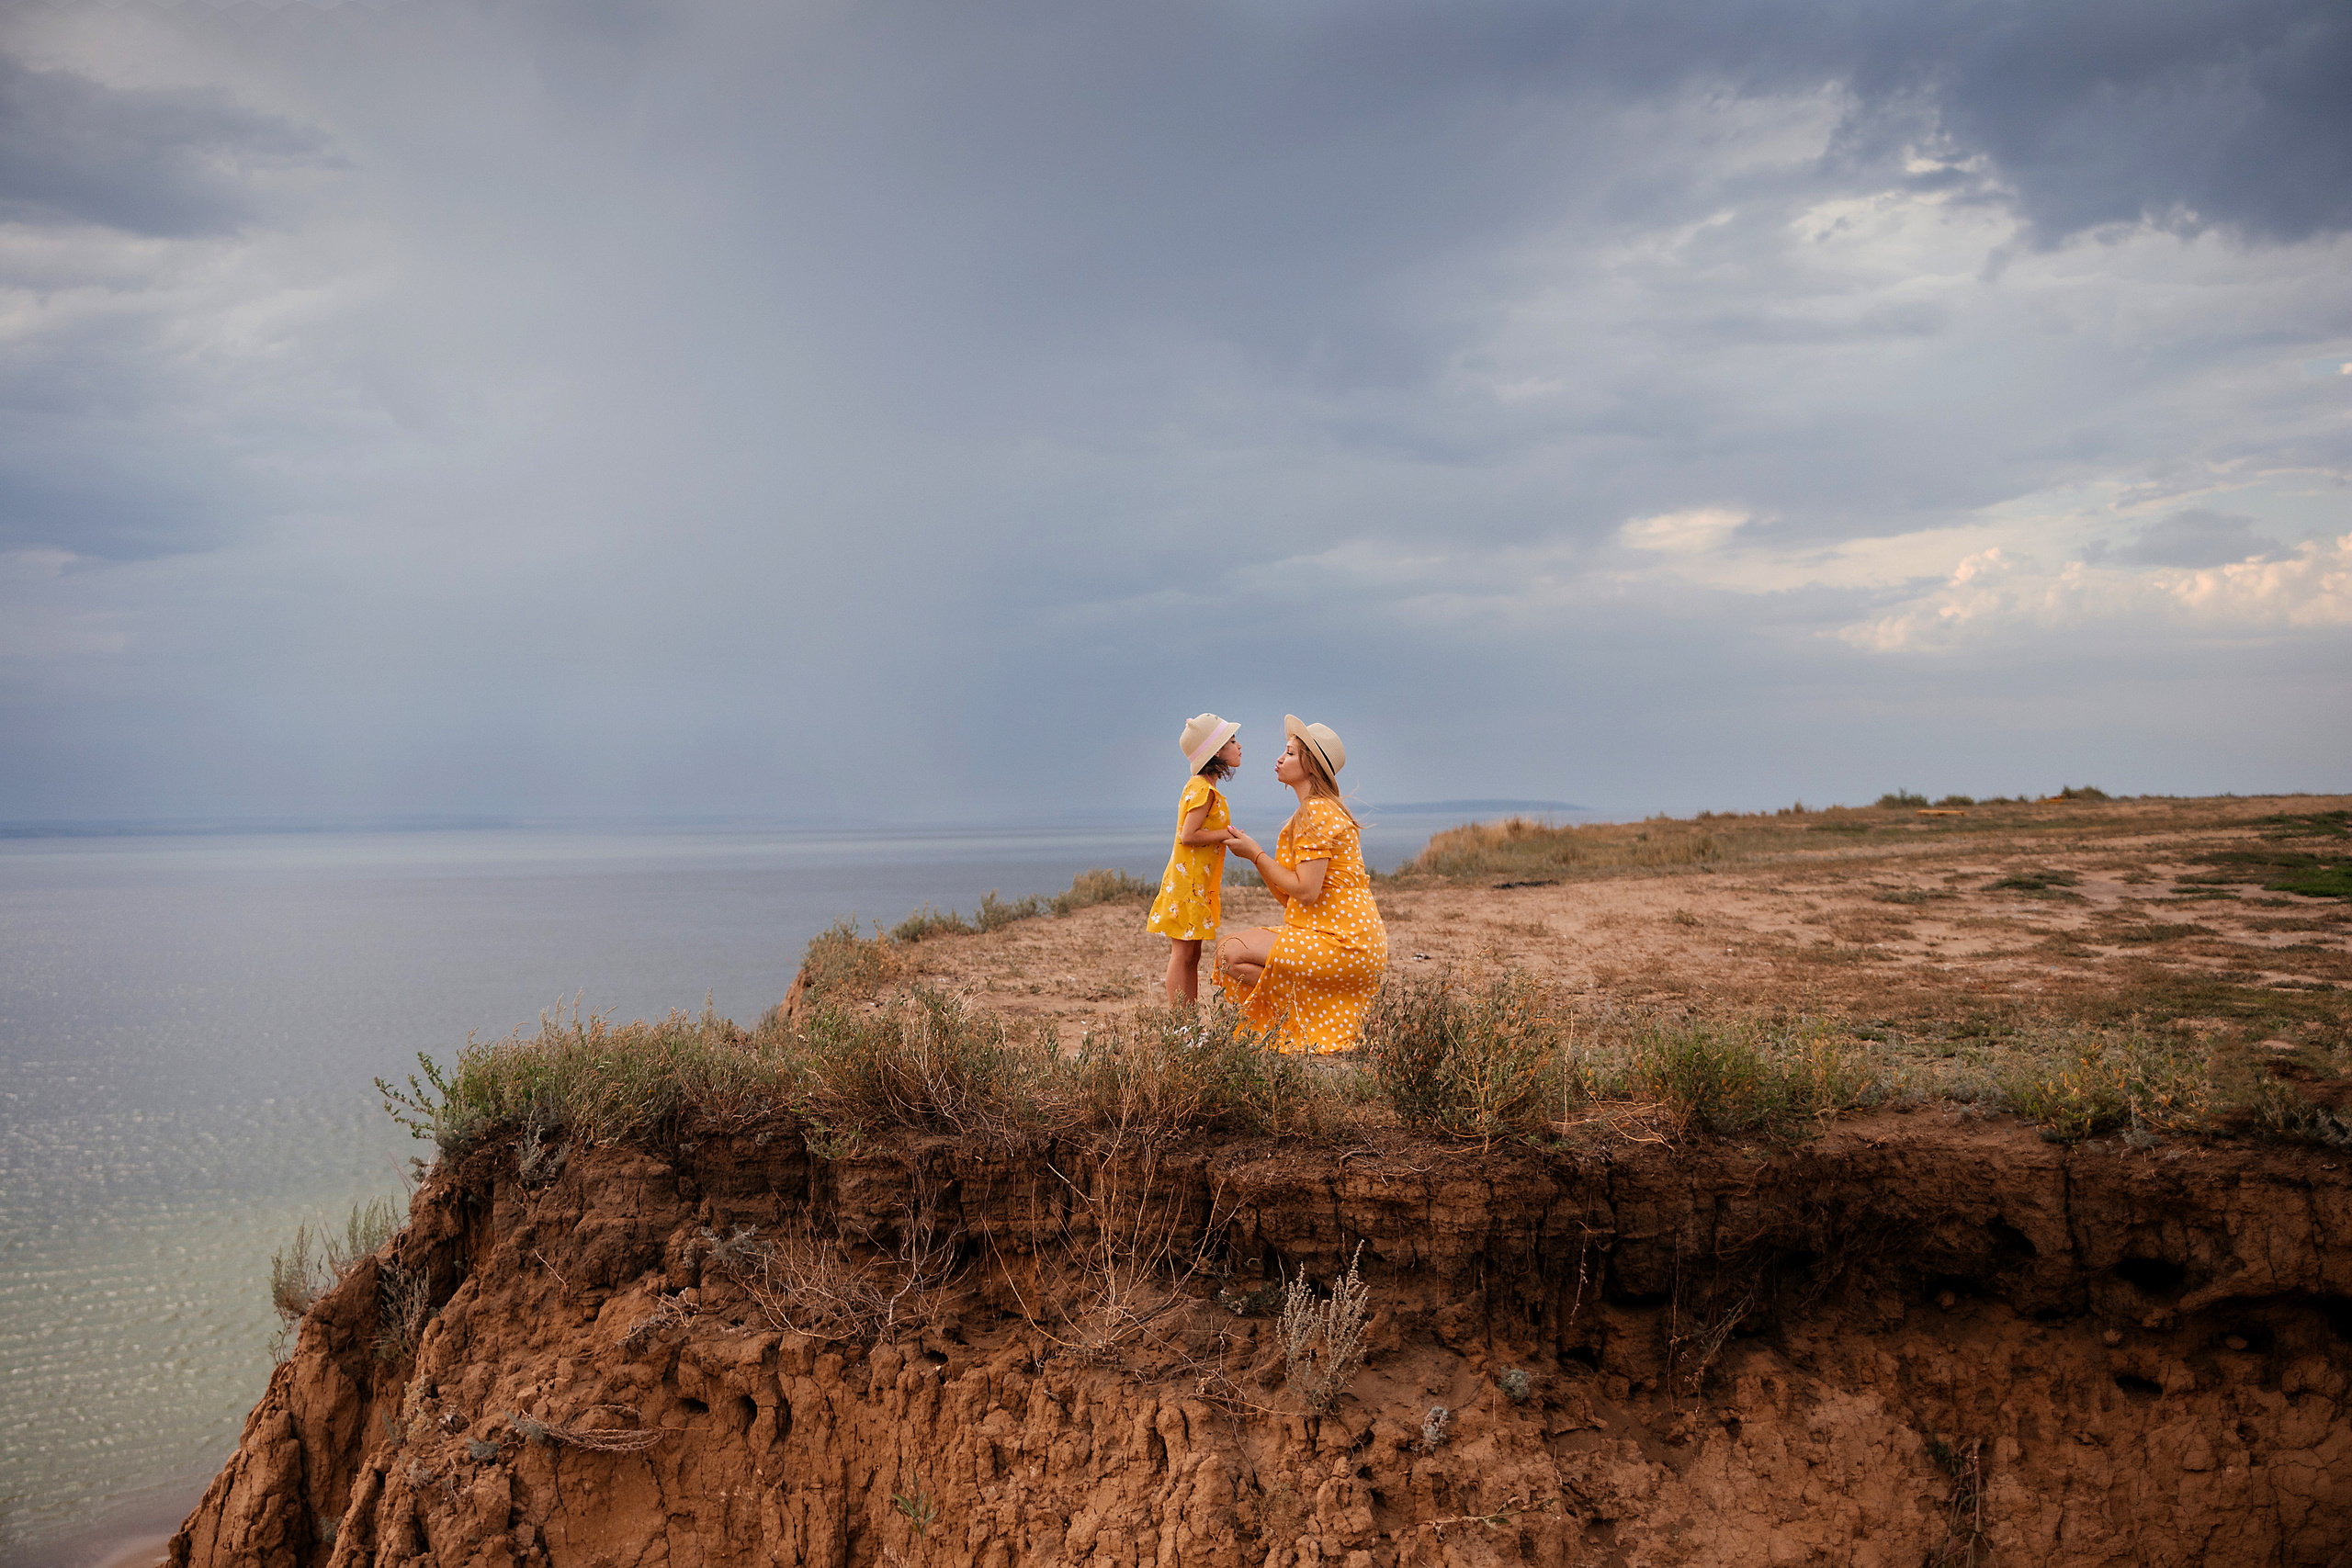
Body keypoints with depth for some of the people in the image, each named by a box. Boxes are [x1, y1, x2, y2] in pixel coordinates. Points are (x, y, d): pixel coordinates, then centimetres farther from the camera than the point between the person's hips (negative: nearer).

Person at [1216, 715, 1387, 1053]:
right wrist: (1254, 854, 5)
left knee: (1232, 953, -18)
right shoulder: (1315, 811, 19)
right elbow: (1288, 895, 15)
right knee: (1230, 944, 16)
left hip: (1342, 942, -11)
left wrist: (1256, 854, -11)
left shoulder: (1317, 812, -13)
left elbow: (1305, 891, -21)